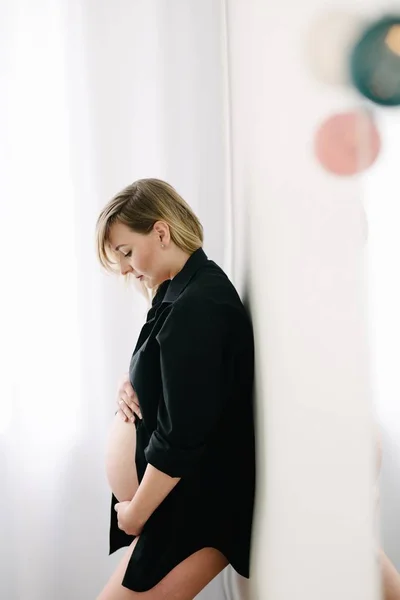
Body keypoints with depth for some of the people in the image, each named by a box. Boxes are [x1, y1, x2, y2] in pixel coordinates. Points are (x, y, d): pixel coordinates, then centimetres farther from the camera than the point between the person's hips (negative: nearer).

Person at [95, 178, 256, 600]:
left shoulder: (194, 308, -24)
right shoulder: (196, 288, 7)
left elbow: (180, 438, -24)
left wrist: (135, 513, -11)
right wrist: (134, 385, -1)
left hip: (195, 508, -9)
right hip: (188, 498, 9)